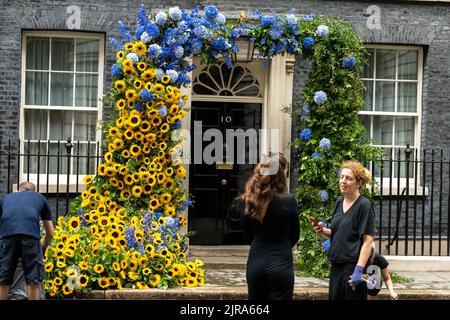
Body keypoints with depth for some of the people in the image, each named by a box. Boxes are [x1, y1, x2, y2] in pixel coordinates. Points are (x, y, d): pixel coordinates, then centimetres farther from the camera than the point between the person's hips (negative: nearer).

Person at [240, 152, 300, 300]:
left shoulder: (249, 200, 0)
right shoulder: (288, 201, -12)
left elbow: (248, 235, 8)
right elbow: (295, 235, 1)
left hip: (255, 263, 4)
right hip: (280, 264, -4)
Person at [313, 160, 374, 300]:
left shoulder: (364, 205, -11)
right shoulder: (339, 203, 10)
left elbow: (367, 241, -14)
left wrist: (359, 269, -21)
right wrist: (323, 230, 0)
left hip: (353, 266, -7)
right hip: (336, 266, 7)